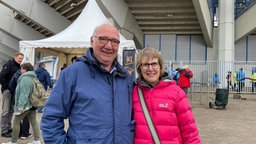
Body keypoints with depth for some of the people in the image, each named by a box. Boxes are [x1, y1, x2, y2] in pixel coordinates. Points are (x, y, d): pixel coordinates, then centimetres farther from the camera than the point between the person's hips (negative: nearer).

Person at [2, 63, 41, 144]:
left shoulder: (25, 78, -16)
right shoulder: (33, 78, 13)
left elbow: (23, 93, -22)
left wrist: (21, 106, -24)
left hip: (25, 105, -9)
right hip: (32, 104, 9)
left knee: (16, 122, 3)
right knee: (34, 122, 9)